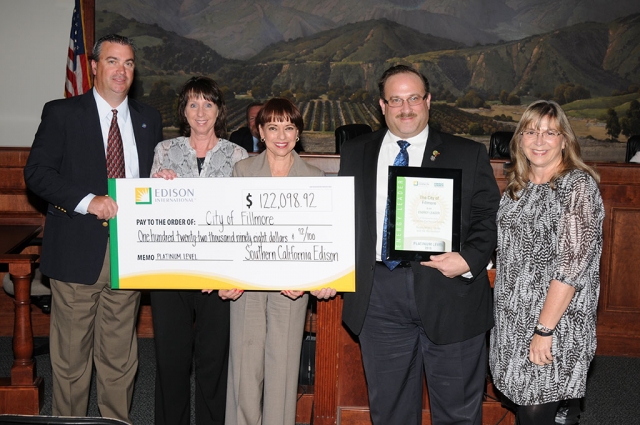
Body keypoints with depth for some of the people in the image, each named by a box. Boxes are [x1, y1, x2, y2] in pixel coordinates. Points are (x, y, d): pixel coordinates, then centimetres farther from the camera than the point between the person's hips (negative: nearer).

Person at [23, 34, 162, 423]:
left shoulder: (149, 119, 13)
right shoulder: (61, 113, 2)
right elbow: (36, 172, -6)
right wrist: (88, 200, -18)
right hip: (77, 251, -2)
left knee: (120, 357, 11)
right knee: (71, 355, 6)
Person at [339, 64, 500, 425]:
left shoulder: (468, 155, 4)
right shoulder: (355, 154, 11)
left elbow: (490, 217, 0)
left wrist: (469, 259, -16)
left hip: (449, 293, -2)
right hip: (379, 297, 2)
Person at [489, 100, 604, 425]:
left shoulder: (579, 185, -13)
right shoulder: (518, 186, 9)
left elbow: (573, 264, -19)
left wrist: (544, 330, -20)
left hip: (555, 321, -6)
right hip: (512, 318, 7)